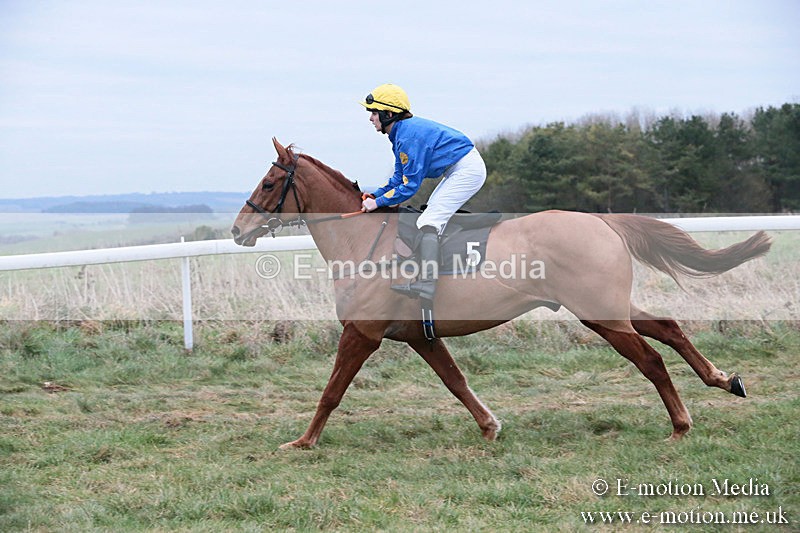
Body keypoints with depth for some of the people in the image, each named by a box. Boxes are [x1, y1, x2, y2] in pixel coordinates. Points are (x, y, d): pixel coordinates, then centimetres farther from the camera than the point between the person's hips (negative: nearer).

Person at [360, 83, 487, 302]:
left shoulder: (409, 136, -22)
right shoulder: (401, 132, 9)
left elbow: (409, 186, -21)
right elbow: (399, 177, 16)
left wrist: (378, 202, -15)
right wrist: (375, 194, 3)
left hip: (467, 171, -11)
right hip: (458, 170, 11)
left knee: (429, 221, -17)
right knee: (433, 217, 18)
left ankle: (426, 285, -30)